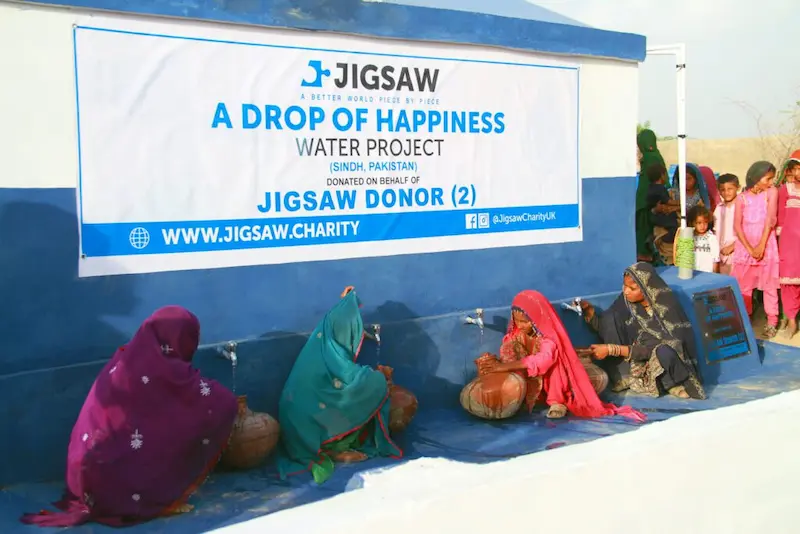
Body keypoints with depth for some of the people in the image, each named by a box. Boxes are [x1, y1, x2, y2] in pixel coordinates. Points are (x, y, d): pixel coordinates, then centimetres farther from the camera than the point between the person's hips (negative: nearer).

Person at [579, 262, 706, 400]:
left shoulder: (665, 306, -23)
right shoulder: (626, 300, -9)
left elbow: (652, 348, -26)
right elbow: (605, 327, -2)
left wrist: (611, 349, -31)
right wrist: (590, 312, -22)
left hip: (663, 359, -5)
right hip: (635, 359, 5)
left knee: (664, 352, -41)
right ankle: (624, 379, -15)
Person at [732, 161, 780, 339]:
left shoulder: (772, 192, -1)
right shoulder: (742, 198, 1)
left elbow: (770, 219, -8)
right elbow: (737, 226, -4)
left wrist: (761, 245, -14)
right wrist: (749, 248, -13)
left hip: (767, 247, -1)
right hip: (745, 247, 1)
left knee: (769, 285, 2)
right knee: (743, 286, 7)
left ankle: (772, 322, 8)